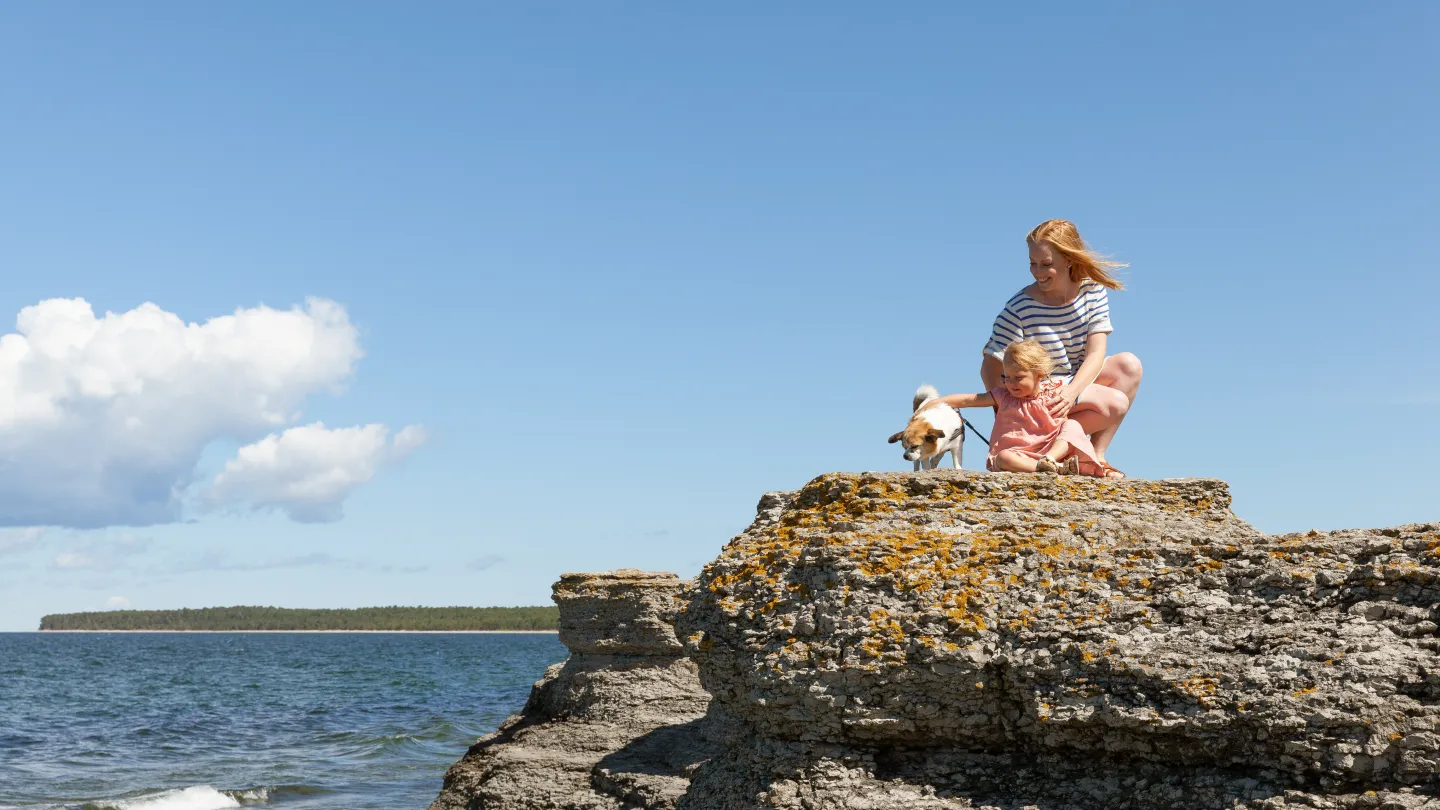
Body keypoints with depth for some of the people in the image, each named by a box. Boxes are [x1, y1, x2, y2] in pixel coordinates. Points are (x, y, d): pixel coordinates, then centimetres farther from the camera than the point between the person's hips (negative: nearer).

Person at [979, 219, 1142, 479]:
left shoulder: (1093, 291, -8)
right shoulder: (1020, 308, -20)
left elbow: (1096, 354, -15)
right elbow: (990, 368, -18)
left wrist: (1071, 393, -33)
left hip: (1080, 380, 6)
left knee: (1129, 365, -19)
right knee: (1115, 404, -24)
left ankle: (1097, 455, -14)